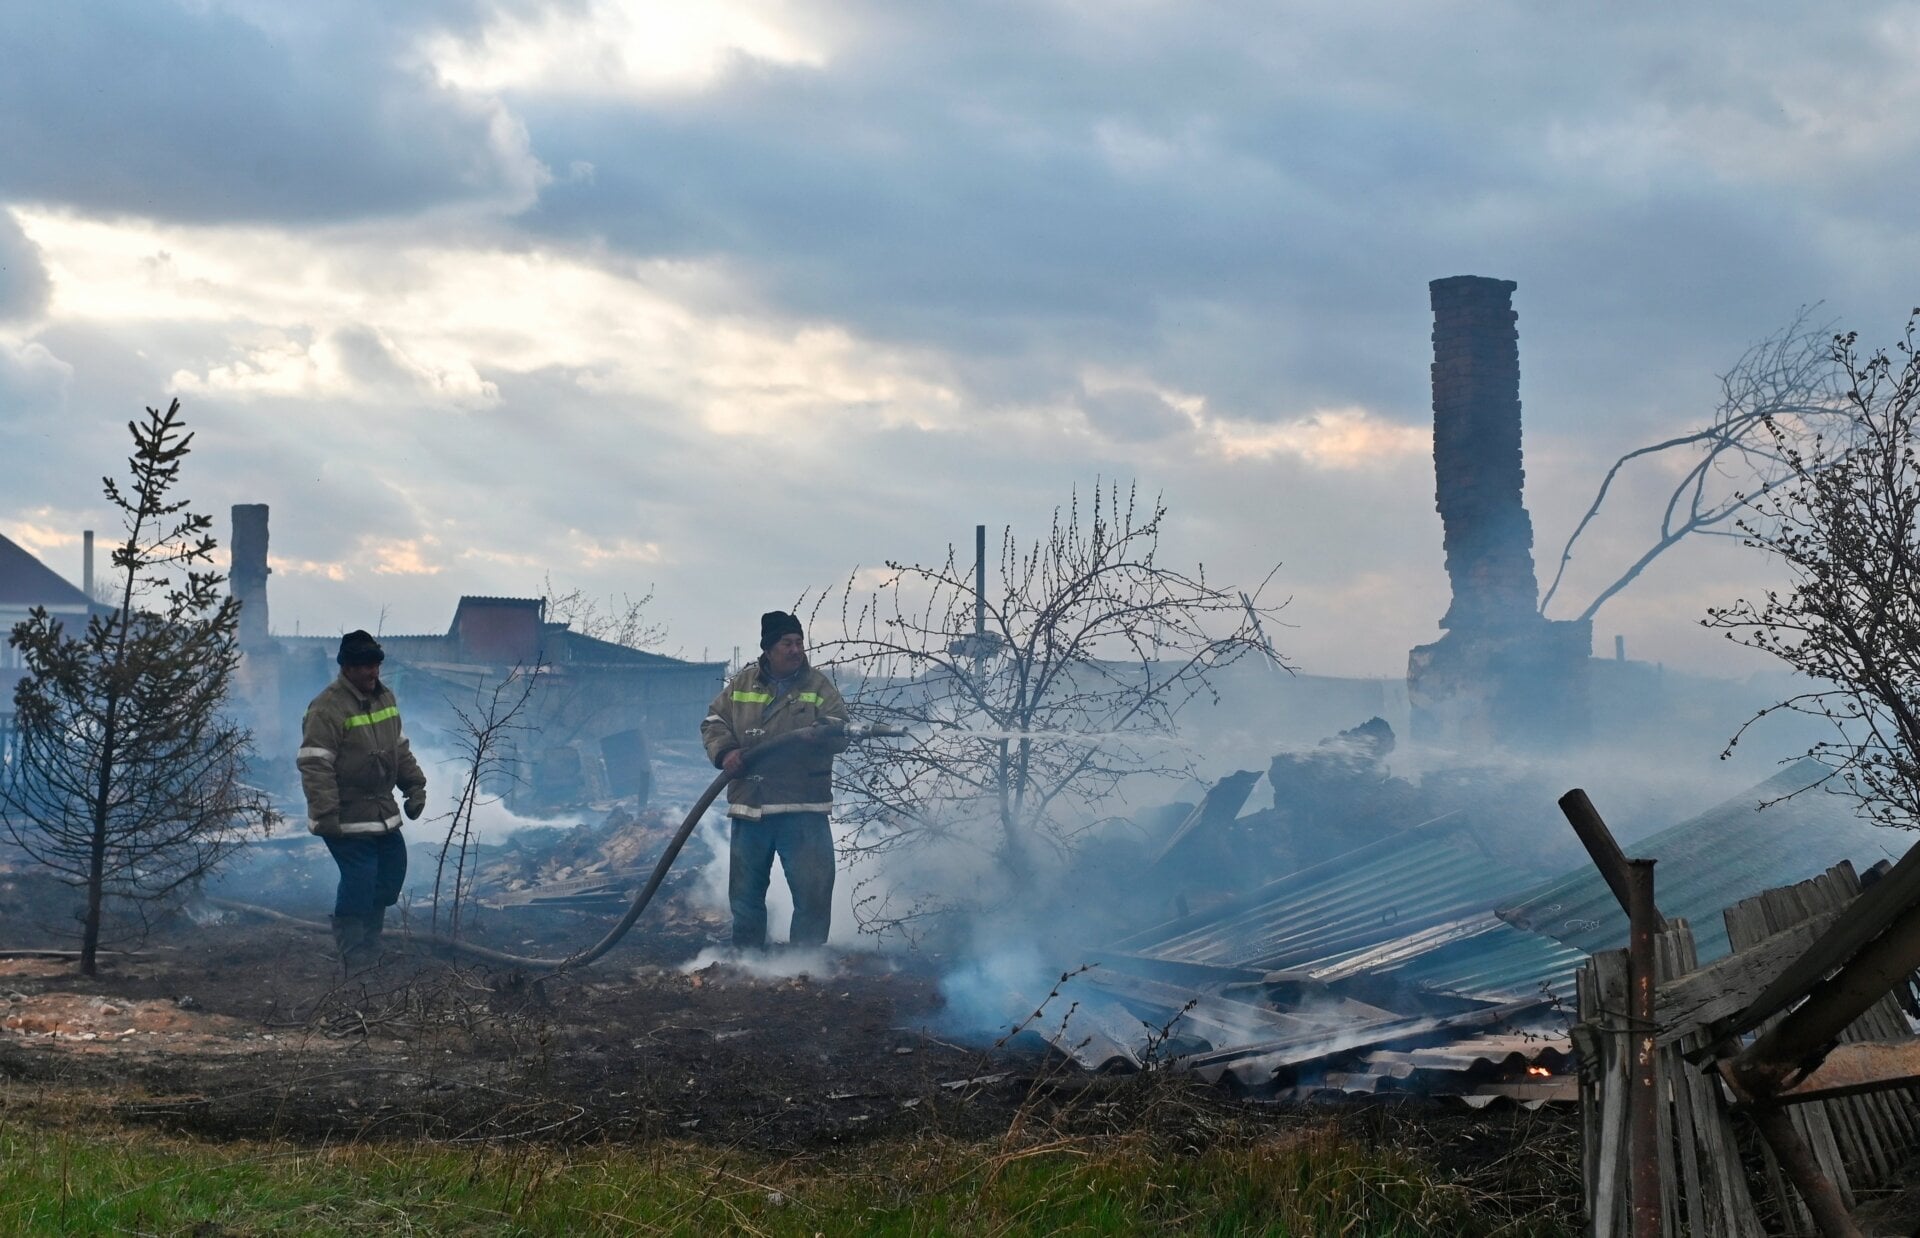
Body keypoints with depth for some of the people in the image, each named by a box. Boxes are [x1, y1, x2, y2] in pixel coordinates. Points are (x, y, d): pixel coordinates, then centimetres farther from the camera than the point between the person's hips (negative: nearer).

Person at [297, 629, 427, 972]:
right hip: (348, 821, -9)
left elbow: (400, 748, 22)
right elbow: (314, 765, -22)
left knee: (391, 876, 14)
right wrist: (326, 815, -26)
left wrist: (415, 787, 16)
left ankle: (369, 950, 29)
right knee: (359, 885, -10)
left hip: (383, 813, 9)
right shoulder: (327, 708, -19)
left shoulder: (385, 697, 9)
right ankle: (358, 963, 1)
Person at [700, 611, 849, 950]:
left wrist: (816, 736, -26)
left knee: (813, 889, -7)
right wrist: (725, 752, -10)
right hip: (750, 806, 2)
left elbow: (838, 736, -4)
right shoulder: (741, 685, 8)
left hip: (802, 808, -2)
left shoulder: (819, 687, 3)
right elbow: (713, 724, 9)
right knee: (745, 890, 12)